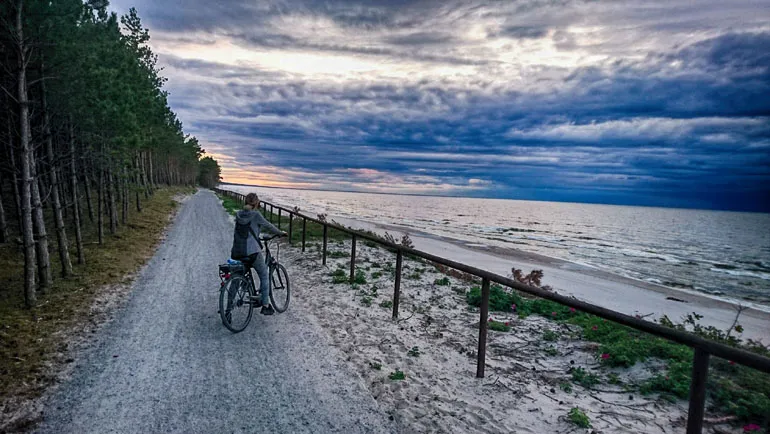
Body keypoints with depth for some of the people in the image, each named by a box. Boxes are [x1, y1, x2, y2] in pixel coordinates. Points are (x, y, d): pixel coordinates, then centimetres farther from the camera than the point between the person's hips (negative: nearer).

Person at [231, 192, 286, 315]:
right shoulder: (255, 215, -6)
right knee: (264, 276, 12)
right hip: (252, 252, -6)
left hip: (237, 253, 6)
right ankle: (265, 306, 13)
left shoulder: (239, 214, 11)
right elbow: (268, 226, 3)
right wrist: (281, 233, 19)